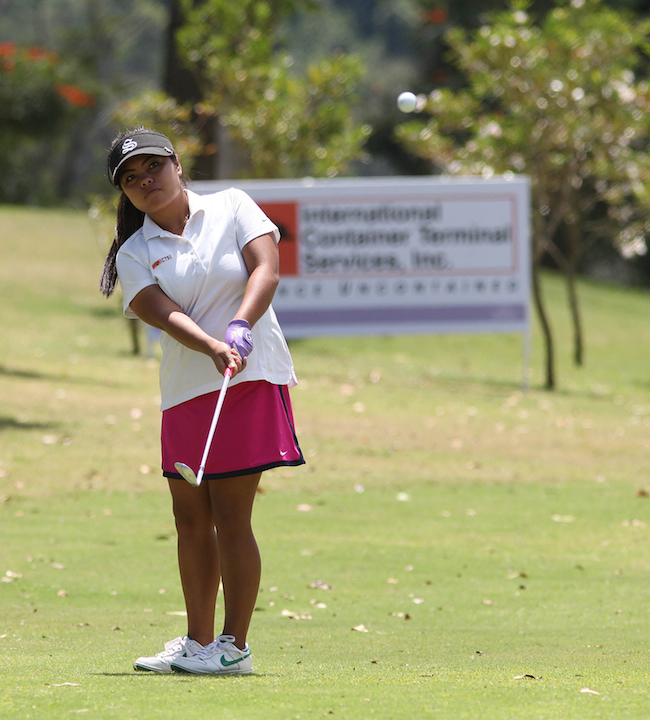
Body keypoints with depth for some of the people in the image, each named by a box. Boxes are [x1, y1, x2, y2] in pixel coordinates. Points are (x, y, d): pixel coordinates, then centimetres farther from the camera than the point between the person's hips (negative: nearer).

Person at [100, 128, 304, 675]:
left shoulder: (232, 208, 4)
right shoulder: (134, 255, 6)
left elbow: (266, 268, -9)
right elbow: (165, 314, -10)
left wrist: (240, 328, -26)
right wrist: (214, 349, -29)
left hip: (251, 381, -4)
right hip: (184, 391, 4)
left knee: (230, 516, -7)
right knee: (190, 518, 7)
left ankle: (235, 647, -4)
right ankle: (199, 641, 17)